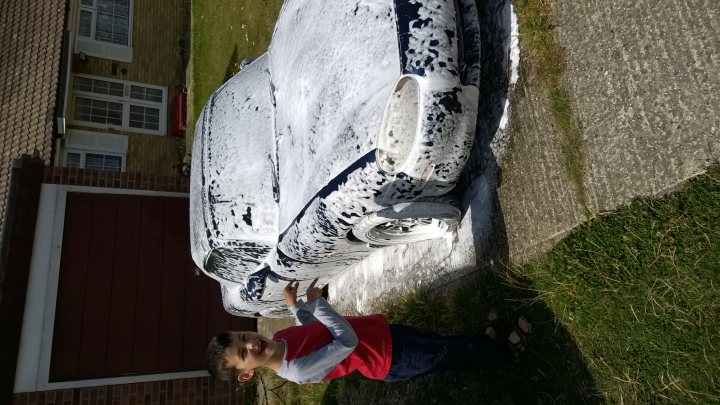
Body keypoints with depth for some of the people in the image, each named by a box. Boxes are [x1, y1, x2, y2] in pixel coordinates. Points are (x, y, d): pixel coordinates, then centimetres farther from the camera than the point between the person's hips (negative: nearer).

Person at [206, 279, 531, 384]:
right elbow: (348, 342, -33)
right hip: (391, 362, -7)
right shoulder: (299, 371, -30)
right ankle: (506, 351, 30)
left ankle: (485, 339, 37)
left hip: (383, 331, 7)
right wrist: (317, 301, -29)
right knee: (450, 356, 5)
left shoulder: (280, 339, -5)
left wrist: (294, 305, -4)